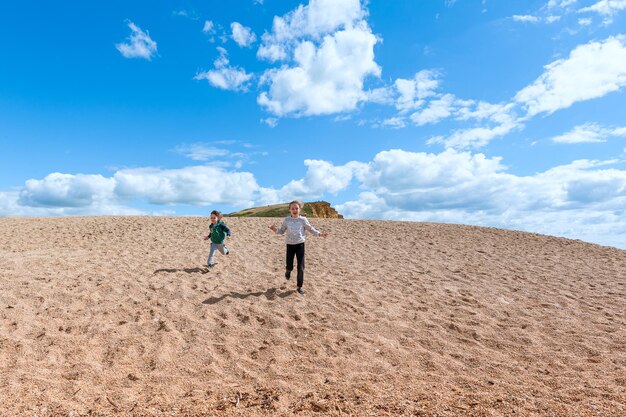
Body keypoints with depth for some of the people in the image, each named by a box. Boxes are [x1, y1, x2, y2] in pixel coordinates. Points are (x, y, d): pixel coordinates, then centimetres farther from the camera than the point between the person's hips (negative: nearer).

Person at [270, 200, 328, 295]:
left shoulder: (303, 220, -3)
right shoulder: (286, 220, 0)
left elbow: (311, 229, 6)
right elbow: (281, 231, 7)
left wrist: (320, 233, -6)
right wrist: (275, 229, -14)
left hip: (300, 245, 0)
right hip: (290, 245, 1)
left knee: (301, 268, -2)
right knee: (289, 266, 1)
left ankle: (299, 287, 15)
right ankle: (288, 271, 41)